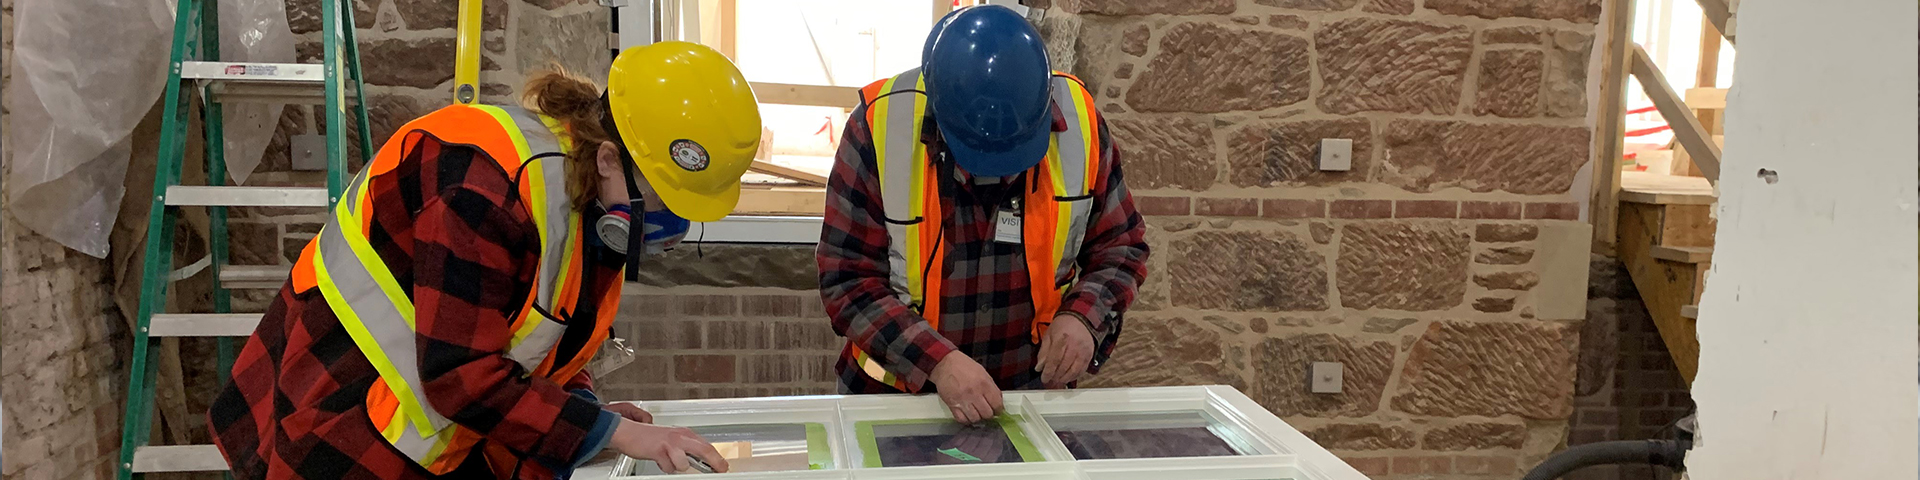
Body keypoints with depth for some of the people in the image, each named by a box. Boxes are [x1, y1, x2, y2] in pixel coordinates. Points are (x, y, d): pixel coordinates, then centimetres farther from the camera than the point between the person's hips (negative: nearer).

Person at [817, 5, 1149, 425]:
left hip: (1034, 390, 1)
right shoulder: (880, 125, -19)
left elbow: (1120, 245, 2)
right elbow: (849, 281, -16)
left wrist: (1083, 317, -16)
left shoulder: (1078, 120, -12)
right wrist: (937, 361, -28)